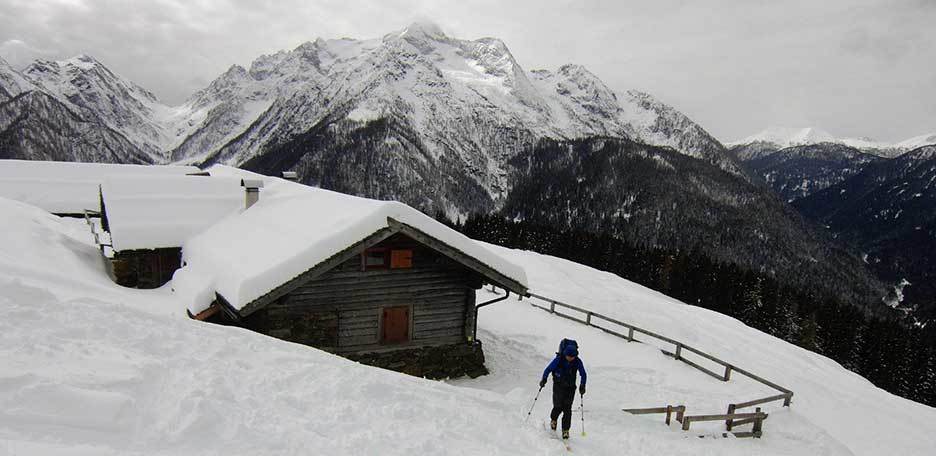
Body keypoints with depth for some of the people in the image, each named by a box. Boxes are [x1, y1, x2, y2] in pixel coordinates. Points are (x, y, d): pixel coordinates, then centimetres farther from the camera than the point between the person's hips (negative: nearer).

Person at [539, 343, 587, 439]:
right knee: (558, 406, -8)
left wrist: (582, 386, -6)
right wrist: (544, 379, -18)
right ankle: (553, 420, 23)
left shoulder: (577, 361, -9)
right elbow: (548, 369, -7)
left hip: (570, 388, 1)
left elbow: (583, 374, 4)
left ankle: (565, 429, 5)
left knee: (567, 409, -6)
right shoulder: (559, 359, -15)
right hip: (558, 386, -1)